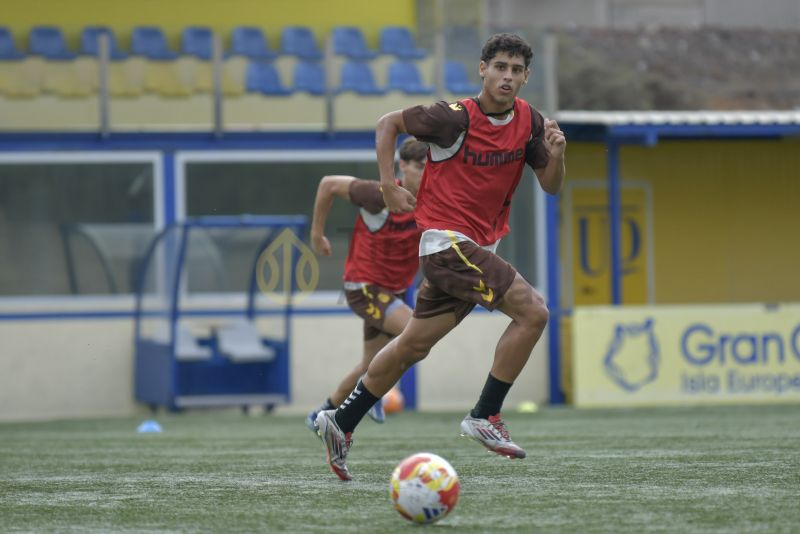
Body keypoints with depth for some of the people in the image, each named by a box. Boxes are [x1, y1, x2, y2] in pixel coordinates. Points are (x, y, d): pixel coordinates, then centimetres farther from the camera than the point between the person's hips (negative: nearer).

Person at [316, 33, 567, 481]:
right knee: (533, 311, -19)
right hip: (447, 238, -7)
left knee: (414, 345, 14)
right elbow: (388, 124, -2)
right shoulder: (456, 118, -14)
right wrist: (389, 185, -9)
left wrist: (556, 154, -12)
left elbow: (551, 186, 8)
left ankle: (341, 423, 25)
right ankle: (485, 417, -14)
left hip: (477, 248, 7)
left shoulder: (528, 121, 4)